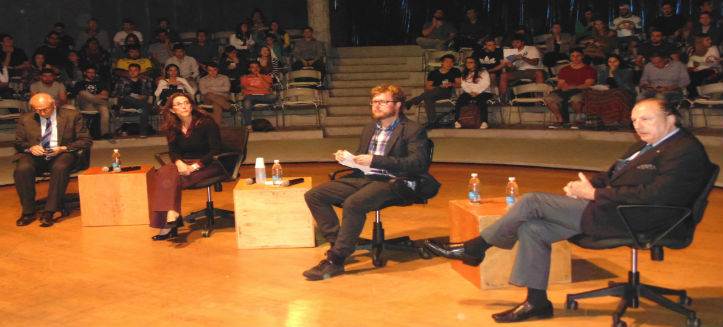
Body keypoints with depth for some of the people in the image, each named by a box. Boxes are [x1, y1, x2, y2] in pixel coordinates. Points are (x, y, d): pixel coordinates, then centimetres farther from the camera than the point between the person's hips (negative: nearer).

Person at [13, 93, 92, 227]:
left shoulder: (72, 116, 3)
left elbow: (86, 141, 2)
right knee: (23, 168, -31)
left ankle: (49, 212, -28)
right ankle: (28, 212, -15)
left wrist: (63, 148, -13)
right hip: (35, 156, 2)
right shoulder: (25, 119, 9)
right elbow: (18, 143, 16)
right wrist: (30, 147, -8)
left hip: (62, 154, -2)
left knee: (60, 167, -37)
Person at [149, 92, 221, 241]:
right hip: (185, 162, 5)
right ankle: (172, 218, -34)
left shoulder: (206, 122, -9)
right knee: (163, 172, -27)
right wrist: (179, 163, -19)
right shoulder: (173, 128, 7)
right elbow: (173, 151, 5)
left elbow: (215, 150, -12)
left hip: (209, 164, -5)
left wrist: (195, 166, -22)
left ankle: (171, 221, -31)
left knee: (173, 177, -30)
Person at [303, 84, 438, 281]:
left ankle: (335, 260, -24)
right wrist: (345, 157, 7)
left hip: (390, 182, -8)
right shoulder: (369, 128, 24)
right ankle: (339, 244, -6)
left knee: (353, 203, -35)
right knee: (313, 196, -8)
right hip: (362, 178, 8)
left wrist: (375, 160, -20)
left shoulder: (412, 130, 0)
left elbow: (418, 163, -14)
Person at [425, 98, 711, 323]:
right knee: (531, 228, -1)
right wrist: (586, 185, -1)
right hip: (609, 208, 10)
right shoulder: (648, 145, 20)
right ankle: (536, 302, 8)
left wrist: (594, 194, -17)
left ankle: (473, 248, 5)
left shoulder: (685, 151, -12)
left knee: (532, 201, -12)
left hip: (623, 219, -10)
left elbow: (655, 195, -23)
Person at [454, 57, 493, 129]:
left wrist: (477, 92, -15)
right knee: (460, 99, -28)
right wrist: (470, 92, -10)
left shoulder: (483, 72, 10)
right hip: (468, 93, 3)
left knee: (481, 100, -37)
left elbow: (485, 84, -3)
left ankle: (484, 122, -42)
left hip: (482, 92, -3)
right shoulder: (464, 74, 21)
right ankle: (456, 121, -32)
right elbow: (464, 85, 9)